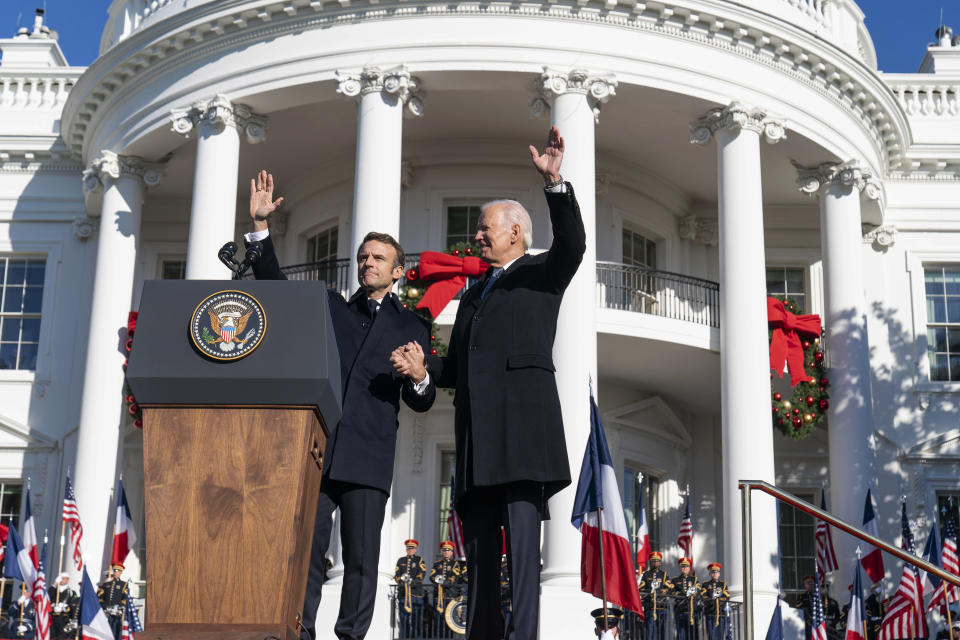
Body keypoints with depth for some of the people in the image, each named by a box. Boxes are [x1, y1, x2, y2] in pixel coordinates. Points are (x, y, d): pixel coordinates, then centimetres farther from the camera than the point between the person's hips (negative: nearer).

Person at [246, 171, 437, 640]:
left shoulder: (412, 327, 16)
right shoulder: (329, 308, 21)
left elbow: (420, 403, 16)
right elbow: (275, 288, 17)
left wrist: (420, 381, -8)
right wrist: (261, 227, 7)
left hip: (368, 457, -1)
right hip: (313, 448, 1)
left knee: (361, 560, -3)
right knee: (304, 553, -3)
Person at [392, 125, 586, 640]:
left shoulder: (542, 275, 12)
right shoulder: (473, 294, 30)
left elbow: (572, 245, -10)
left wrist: (555, 183, -19)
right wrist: (423, 364, 9)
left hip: (522, 419, -7)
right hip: (477, 431, 7)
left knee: (522, 539, -14)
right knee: (479, 548, 3)